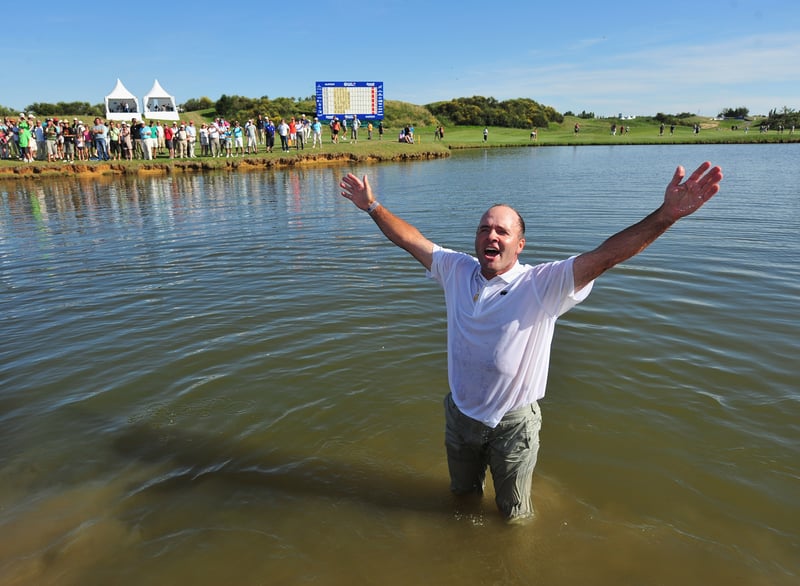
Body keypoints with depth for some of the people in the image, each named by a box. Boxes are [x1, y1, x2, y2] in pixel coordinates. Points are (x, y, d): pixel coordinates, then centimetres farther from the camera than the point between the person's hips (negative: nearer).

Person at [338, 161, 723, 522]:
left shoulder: (542, 284, -20)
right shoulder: (457, 270, -7)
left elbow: (604, 256, -32)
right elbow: (411, 240, 1)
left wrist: (666, 215, -44)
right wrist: (372, 205, 4)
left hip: (513, 424, -3)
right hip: (459, 414, 4)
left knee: (514, 515, 20)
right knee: (462, 496, 30)